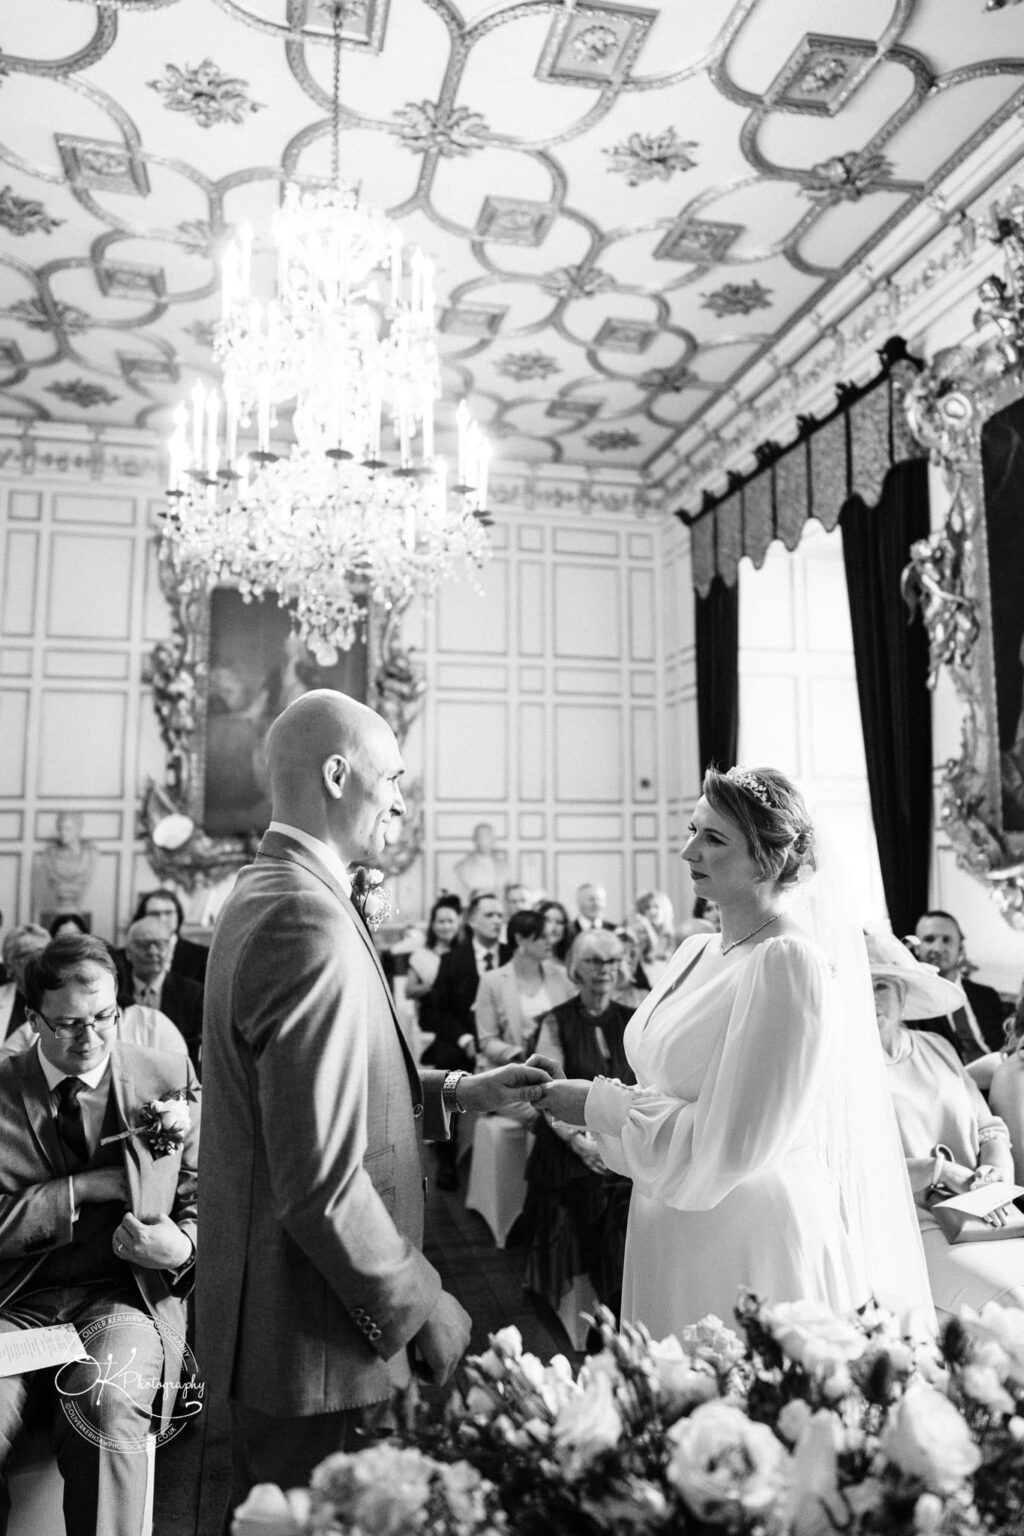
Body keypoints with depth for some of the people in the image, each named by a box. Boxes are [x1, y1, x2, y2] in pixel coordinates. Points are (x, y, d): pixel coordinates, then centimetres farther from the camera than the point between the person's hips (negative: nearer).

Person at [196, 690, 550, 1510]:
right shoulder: (311, 925, -28)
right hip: (316, 1338, -9)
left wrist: (454, 1091, 5)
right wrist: (421, 1306, -15)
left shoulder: (263, 892, 4)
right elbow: (323, 1183, -28)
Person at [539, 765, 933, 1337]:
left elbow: (727, 1144, -21)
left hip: (752, 1241, -7)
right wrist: (602, 1104, -1)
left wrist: (600, 1105, -14)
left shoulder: (790, 962, -20)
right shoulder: (696, 952, 4)